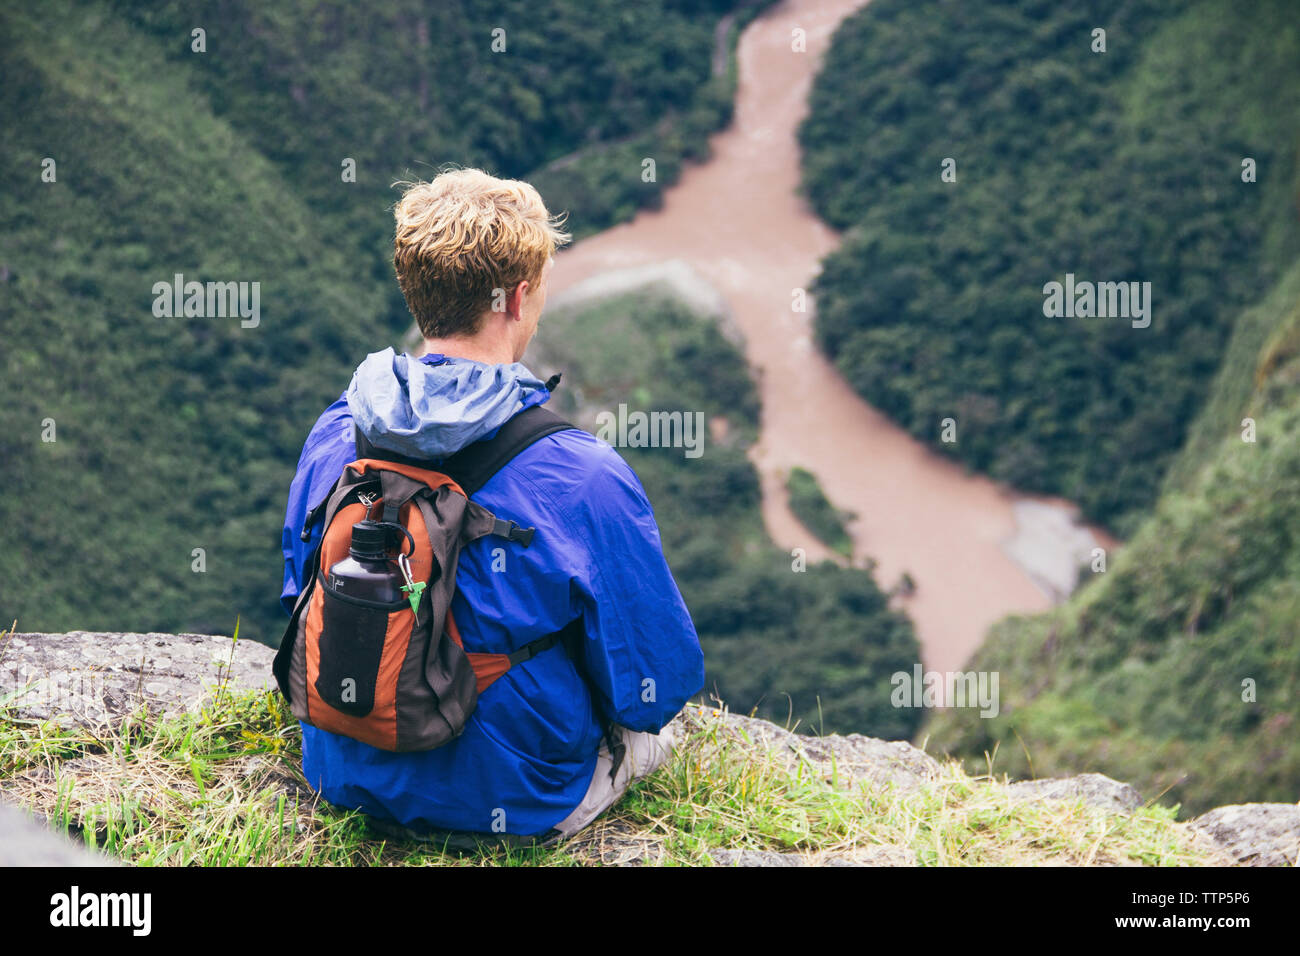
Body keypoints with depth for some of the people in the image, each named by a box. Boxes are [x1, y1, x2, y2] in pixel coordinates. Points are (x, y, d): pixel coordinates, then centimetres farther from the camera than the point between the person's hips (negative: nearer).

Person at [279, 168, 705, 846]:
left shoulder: (332, 437, -10)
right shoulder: (584, 476, -26)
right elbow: (658, 682, -18)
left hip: (350, 784, 5)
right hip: (517, 808, -5)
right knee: (657, 724, 28)